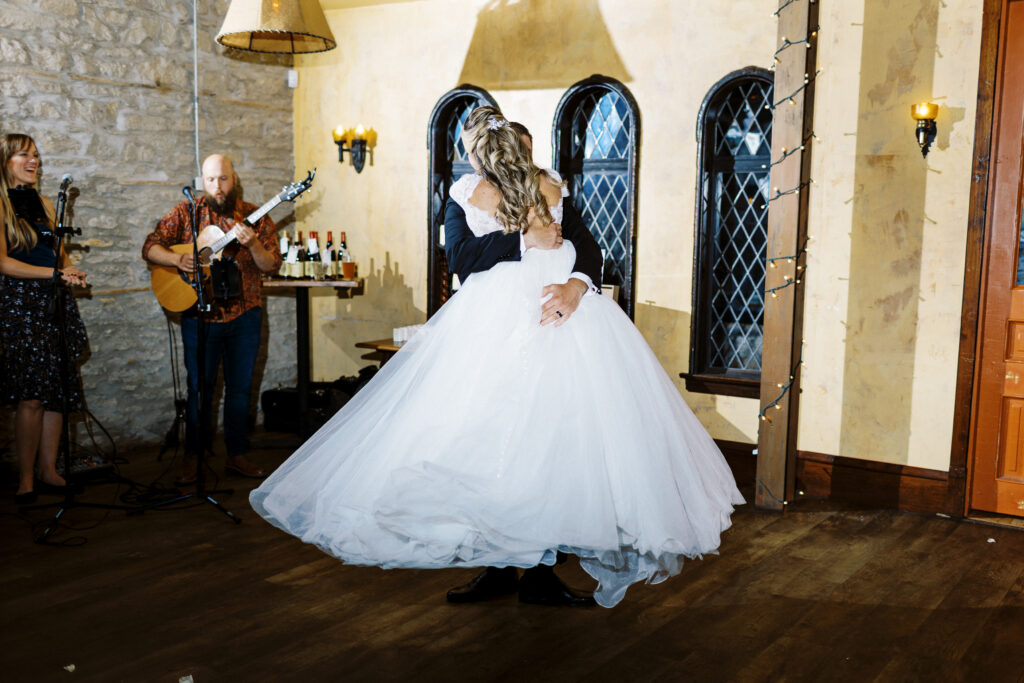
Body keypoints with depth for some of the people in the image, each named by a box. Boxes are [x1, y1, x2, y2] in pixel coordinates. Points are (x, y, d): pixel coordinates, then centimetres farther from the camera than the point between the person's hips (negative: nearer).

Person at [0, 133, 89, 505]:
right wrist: (56, 273, -16)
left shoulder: (43, 204, 16)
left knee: (58, 390, 4)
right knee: (31, 396, -10)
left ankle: (48, 471, 12)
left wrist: (71, 272, 3)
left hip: (55, 302, 6)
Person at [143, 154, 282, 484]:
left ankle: (237, 455, 20)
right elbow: (150, 247, -2)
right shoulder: (186, 213, 0)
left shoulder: (255, 216, 1)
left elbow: (272, 265, -4)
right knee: (199, 387, 4)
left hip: (245, 315, 1)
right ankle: (192, 457, 17)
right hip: (200, 316, -1)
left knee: (241, 387, 8)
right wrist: (177, 259, -21)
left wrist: (252, 244, -23)